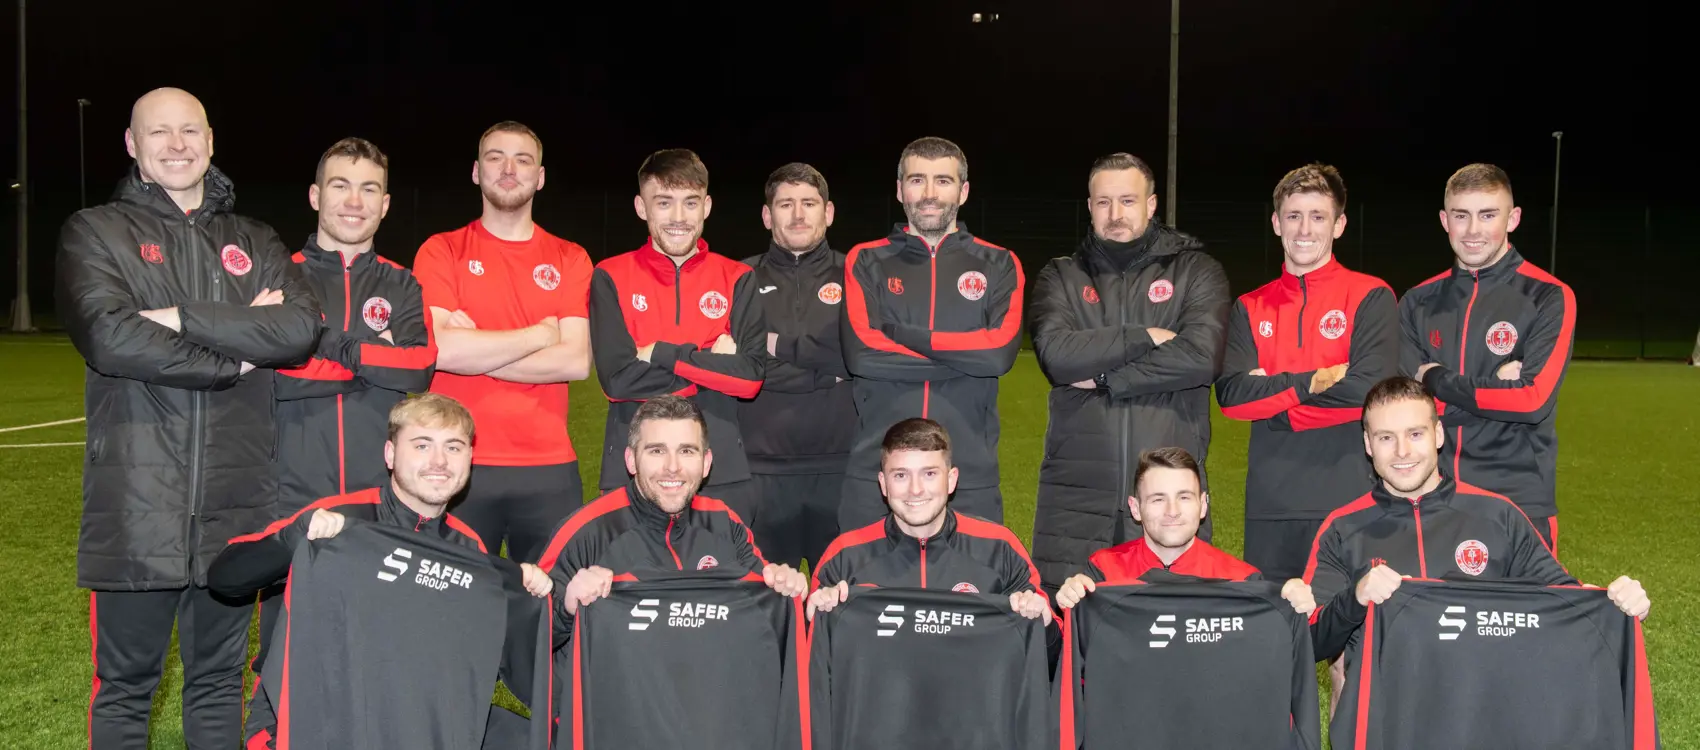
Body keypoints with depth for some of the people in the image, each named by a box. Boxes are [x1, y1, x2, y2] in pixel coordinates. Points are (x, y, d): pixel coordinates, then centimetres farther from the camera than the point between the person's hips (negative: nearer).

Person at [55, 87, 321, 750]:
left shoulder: (253, 243, 14)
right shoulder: (95, 233, 5)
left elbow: (302, 328, -6)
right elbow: (109, 338, -14)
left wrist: (181, 317, -13)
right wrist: (237, 352, -9)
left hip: (235, 506, 3)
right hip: (137, 509, -3)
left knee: (220, 678, 13)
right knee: (125, 683, 7)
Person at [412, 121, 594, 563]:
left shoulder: (570, 260, 8)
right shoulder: (442, 252, 4)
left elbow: (576, 361, -5)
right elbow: (439, 348, -12)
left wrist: (473, 351, -9)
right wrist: (540, 334, -5)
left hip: (550, 468, 1)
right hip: (458, 465, -1)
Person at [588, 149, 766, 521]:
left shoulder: (737, 279, 4)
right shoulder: (611, 278, 1)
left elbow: (750, 376, -8)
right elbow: (618, 378, -11)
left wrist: (662, 354, -11)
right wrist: (712, 361, -10)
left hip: (723, 473, 1)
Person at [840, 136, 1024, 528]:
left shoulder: (998, 265, 9)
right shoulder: (866, 262, 8)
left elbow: (1001, 350, -9)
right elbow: (861, 352, -8)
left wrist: (904, 334, -9)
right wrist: (965, 355, -7)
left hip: (970, 471, 0)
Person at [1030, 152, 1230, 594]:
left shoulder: (1197, 272, 8)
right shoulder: (1060, 277, 11)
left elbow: (1201, 357, -10)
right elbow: (1056, 353, -8)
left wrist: (1103, 378, -8)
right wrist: (1145, 337, -8)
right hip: (1078, 496, 1)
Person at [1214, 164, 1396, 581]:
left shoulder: (1371, 297, 1)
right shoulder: (1250, 308, 11)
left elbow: (1366, 391, -12)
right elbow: (1231, 396, -3)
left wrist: (1271, 393, -7)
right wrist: (1313, 381, -12)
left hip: (1348, 501, -3)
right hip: (1270, 504, 3)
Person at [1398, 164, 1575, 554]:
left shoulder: (1548, 297, -3)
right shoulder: (1418, 303, 8)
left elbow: (1533, 399, -14)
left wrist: (1437, 378, -6)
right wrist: (1496, 386, -12)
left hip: (1519, 501, -3)